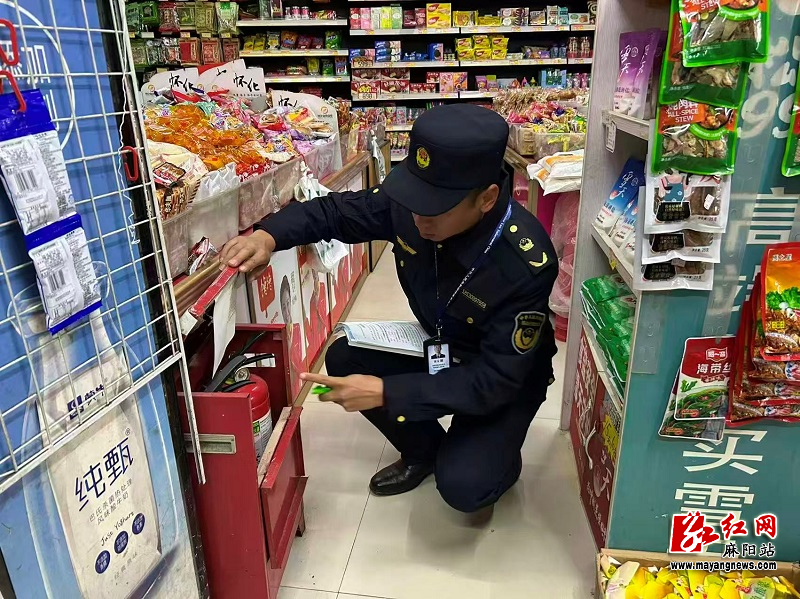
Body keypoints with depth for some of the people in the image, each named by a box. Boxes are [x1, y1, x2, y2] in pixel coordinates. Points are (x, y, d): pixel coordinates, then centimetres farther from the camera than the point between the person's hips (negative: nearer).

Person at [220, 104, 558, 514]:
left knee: (462, 485, -24)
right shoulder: (408, 203, -21)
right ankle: (424, 448, 12)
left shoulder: (526, 263, -36)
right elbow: (337, 211, -4)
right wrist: (268, 235, -23)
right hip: (435, 347, 6)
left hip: (507, 376, -5)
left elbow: (495, 381, -32)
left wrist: (386, 392, -35)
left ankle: (498, 458, 14)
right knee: (344, 360, -12)